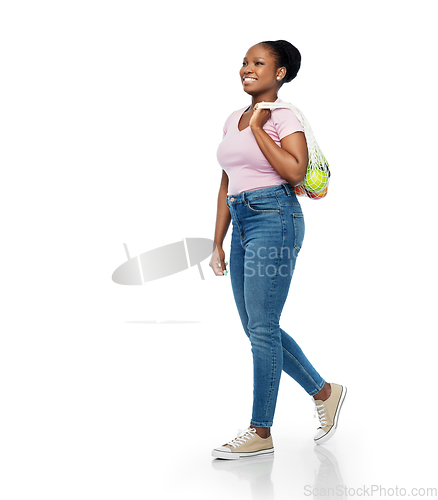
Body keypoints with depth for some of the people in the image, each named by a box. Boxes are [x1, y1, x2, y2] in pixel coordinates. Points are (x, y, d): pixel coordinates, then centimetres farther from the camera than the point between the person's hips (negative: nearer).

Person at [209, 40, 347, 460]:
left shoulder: (283, 117, -4)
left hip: (273, 219, -8)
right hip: (241, 222, 9)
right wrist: (217, 244, 16)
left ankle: (261, 432, 7)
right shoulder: (233, 120, 17)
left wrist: (258, 127, -12)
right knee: (256, 328, 11)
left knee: (262, 327, -5)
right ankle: (324, 392, 28)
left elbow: (295, 170, -21)